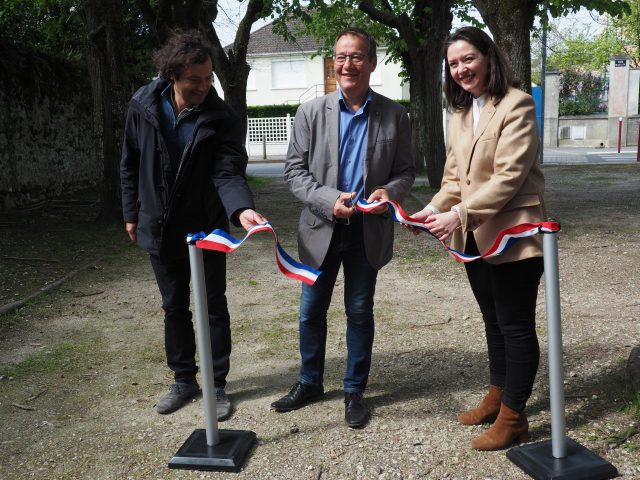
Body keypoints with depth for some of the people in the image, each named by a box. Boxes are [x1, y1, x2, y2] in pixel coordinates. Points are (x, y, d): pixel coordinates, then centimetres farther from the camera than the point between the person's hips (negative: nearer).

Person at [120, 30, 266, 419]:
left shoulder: (223, 119, -15)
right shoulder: (143, 106, -7)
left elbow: (228, 173, -24)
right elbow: (131, 164, 4)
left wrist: (242, 209, -44)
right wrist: (132, 213, 7)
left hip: (206, 229, -3)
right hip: (160, 227, 3)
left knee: (213, 308, 7)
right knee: (174, 307, 15)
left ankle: (217, 385, 22)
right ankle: (184, 380, 31)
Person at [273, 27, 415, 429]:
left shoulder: (394, 116, -1)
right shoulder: (312, 112, -2)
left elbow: (405, 171, 4)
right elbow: (294, 170, -2)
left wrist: (390, 192, -19)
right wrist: (328, 200, -19)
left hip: (369, 230, 0)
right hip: (322, 227, 1)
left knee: (360, 312, 10)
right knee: (312, 310, 11)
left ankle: (355, 391, 27)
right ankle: (310, 383, 32)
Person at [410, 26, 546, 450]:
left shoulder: (516, 104, -12)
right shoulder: (460, 113, 13)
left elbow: (508, 176, -21)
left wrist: (459, 214, -26)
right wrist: (435, 209, -5)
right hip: (475, 236, 8)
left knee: (516, 325, 3)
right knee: (493, 321, 19)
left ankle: (513, 418, 14)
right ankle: (498, 396, 34)